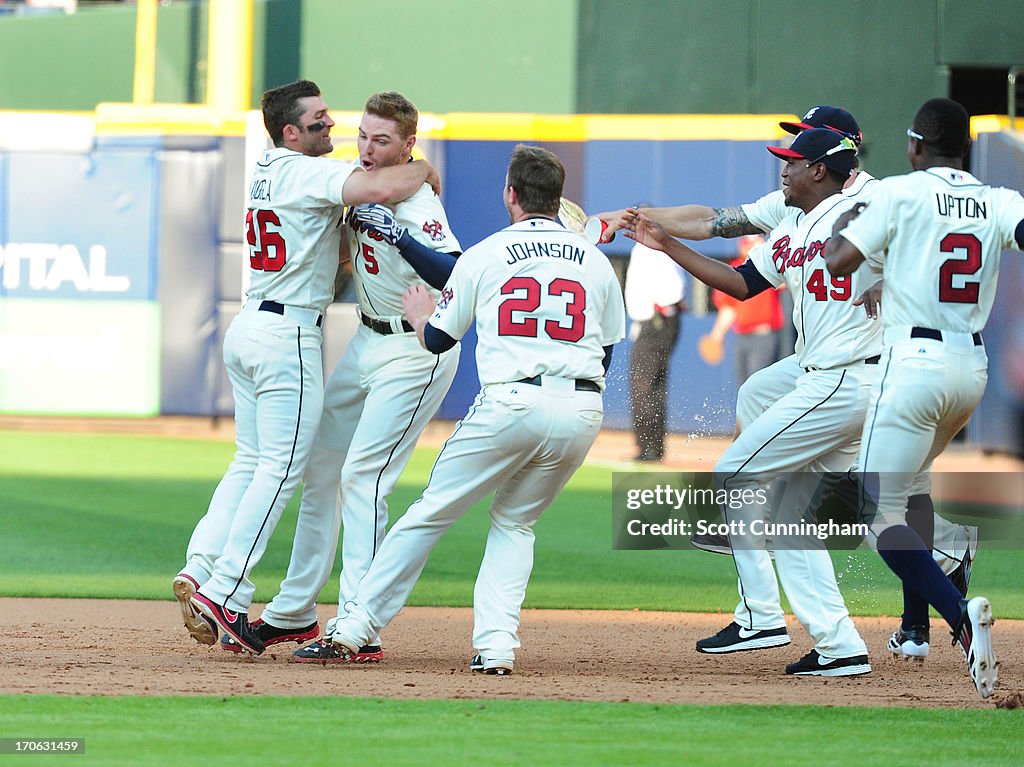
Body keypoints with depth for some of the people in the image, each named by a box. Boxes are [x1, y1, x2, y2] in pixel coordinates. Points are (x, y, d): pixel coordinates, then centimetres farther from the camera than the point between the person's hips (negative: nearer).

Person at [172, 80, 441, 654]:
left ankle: (200, 570, 7)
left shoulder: (269, 172, 15)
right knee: (282, 469, -6)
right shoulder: (308, 172, -14)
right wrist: (424, 170, -7)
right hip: (288, 334, -9)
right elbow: (383, 188, -28)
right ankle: (225, 593, -10)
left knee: (251, 462, 16)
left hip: (249, 326, 9)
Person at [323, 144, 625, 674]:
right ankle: (496, 643, 2)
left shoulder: (484, 255, 5)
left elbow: (438, 339, 14)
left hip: (509, 404, -3)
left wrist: (416, 314, 36)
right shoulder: (597, 262, 13)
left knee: (432, 512, 7)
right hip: (583, 410, 3)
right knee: (515, 523, 19)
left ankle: (357, 626, 9)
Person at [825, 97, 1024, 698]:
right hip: (974, 368, 6)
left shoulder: (901, 193, -5)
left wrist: (844, 224, 11)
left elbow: (837, 263, -7)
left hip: (914, 362, -6)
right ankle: (916, 626, 30)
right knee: (906, 485, 29)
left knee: (879, 513, -7)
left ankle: (960, 613, -31)